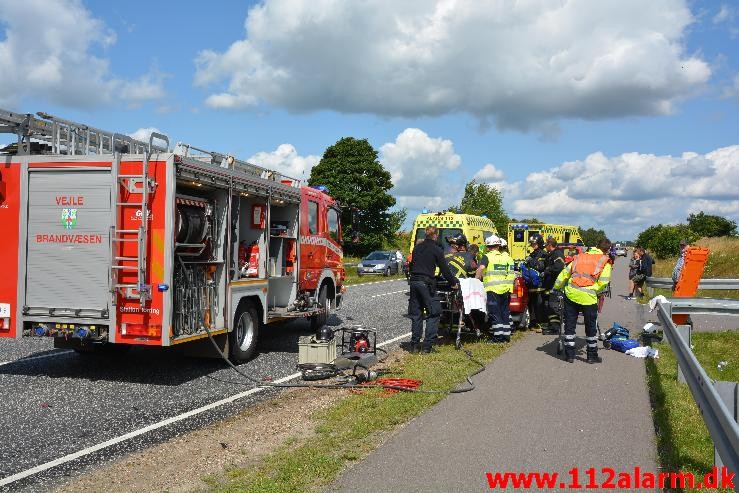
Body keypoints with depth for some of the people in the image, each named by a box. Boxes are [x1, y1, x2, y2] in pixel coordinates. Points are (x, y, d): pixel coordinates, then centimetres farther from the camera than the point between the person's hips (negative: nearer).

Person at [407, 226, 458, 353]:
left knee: (416, 314, 12)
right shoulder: (436, 250, -4)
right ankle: (427, 345, -4)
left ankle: (415, 345, 12)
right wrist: (453, 282, 9)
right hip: (426, 283, -6)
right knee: (433, 314, 2)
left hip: (414, 282, 6)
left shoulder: (417, 247, 13)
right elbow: (444, 269, -3)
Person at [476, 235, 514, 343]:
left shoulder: (487, 257, -5)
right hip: (506, 289, 6)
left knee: (495, 313, -1)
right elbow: (512, 272, 19)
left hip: (493, 289, -6)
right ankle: (506, 335, 17)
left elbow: (481, 268, -22)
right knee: (505, 312, 14)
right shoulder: (507, 257, 14)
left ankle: (498, 336, -3)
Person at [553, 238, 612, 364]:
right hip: (587, 296, -4)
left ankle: (569, 354, 16)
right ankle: (592, 355, 20)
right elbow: (603, 281, -7)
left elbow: (565, 273, 17)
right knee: (591, 327, 12)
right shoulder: (605, 261, 6)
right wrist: (594, 291, 8)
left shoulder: (580, 256, 18)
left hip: (571, 293, 4)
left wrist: (557, 287, 25)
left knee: (569, 325, 12)